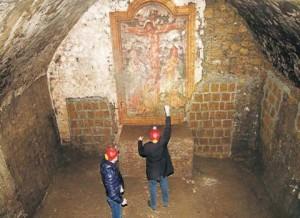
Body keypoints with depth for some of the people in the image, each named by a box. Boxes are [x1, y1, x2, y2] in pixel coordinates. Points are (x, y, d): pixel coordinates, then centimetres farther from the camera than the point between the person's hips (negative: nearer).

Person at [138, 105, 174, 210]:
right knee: (164, 186, 25)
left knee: (153, 188, 19)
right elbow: (167, 131, -23)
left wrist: (139, 141, 9)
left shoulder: (146, 146, -25)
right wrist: (167, 114, -23)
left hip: (152, 172, -1)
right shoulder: (163, 143, -26)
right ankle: (165, 202, 44)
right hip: (163, 170, 2)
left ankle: (153, 205, 38)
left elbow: (141, 153, -4)